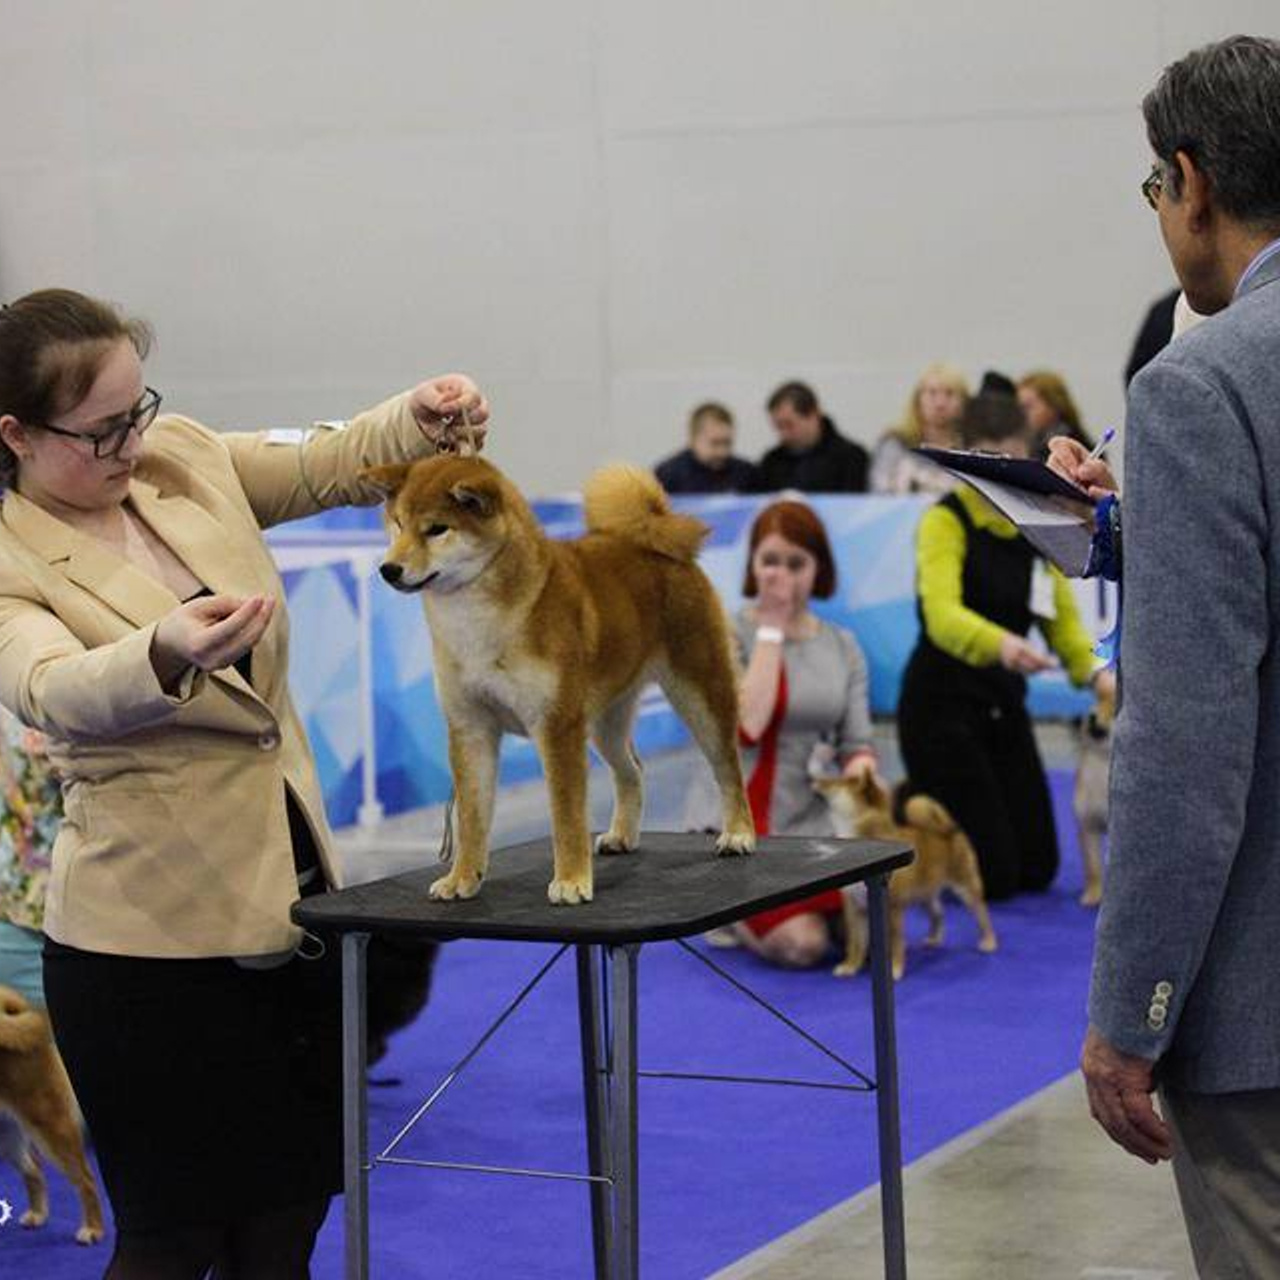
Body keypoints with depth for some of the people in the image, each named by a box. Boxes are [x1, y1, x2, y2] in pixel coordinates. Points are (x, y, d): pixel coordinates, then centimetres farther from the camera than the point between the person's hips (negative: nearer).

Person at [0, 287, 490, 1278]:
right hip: (153, 935, -6)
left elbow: (339, 463, 11)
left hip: (292, 903, 6)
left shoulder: (184, 459, 2)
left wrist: (423, 418, -11)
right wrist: (165, 654, -54)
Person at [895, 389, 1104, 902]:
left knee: (1037, 870, 10)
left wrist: (1094, 672, -14)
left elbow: (1062, 620, 6)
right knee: (992, 877, -8)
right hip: (941, 704, -7)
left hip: (1004, 704, 7)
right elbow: (942, 616, -32)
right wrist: (1000, 643, -52)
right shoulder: (945, 520, -16)